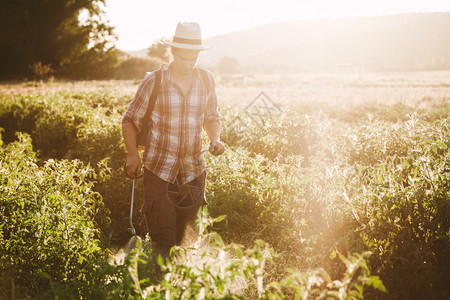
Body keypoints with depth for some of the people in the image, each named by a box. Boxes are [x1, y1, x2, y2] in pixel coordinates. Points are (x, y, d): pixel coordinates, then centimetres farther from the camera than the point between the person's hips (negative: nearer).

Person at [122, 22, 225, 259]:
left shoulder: (206, 81, 2)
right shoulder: (154, 82, -8)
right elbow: (130, 120, 1)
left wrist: (215, 140, -4)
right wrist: (132, 154, -12)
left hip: (194, 170, 3)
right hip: (158, 168, -3)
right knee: (162, 240, -6)